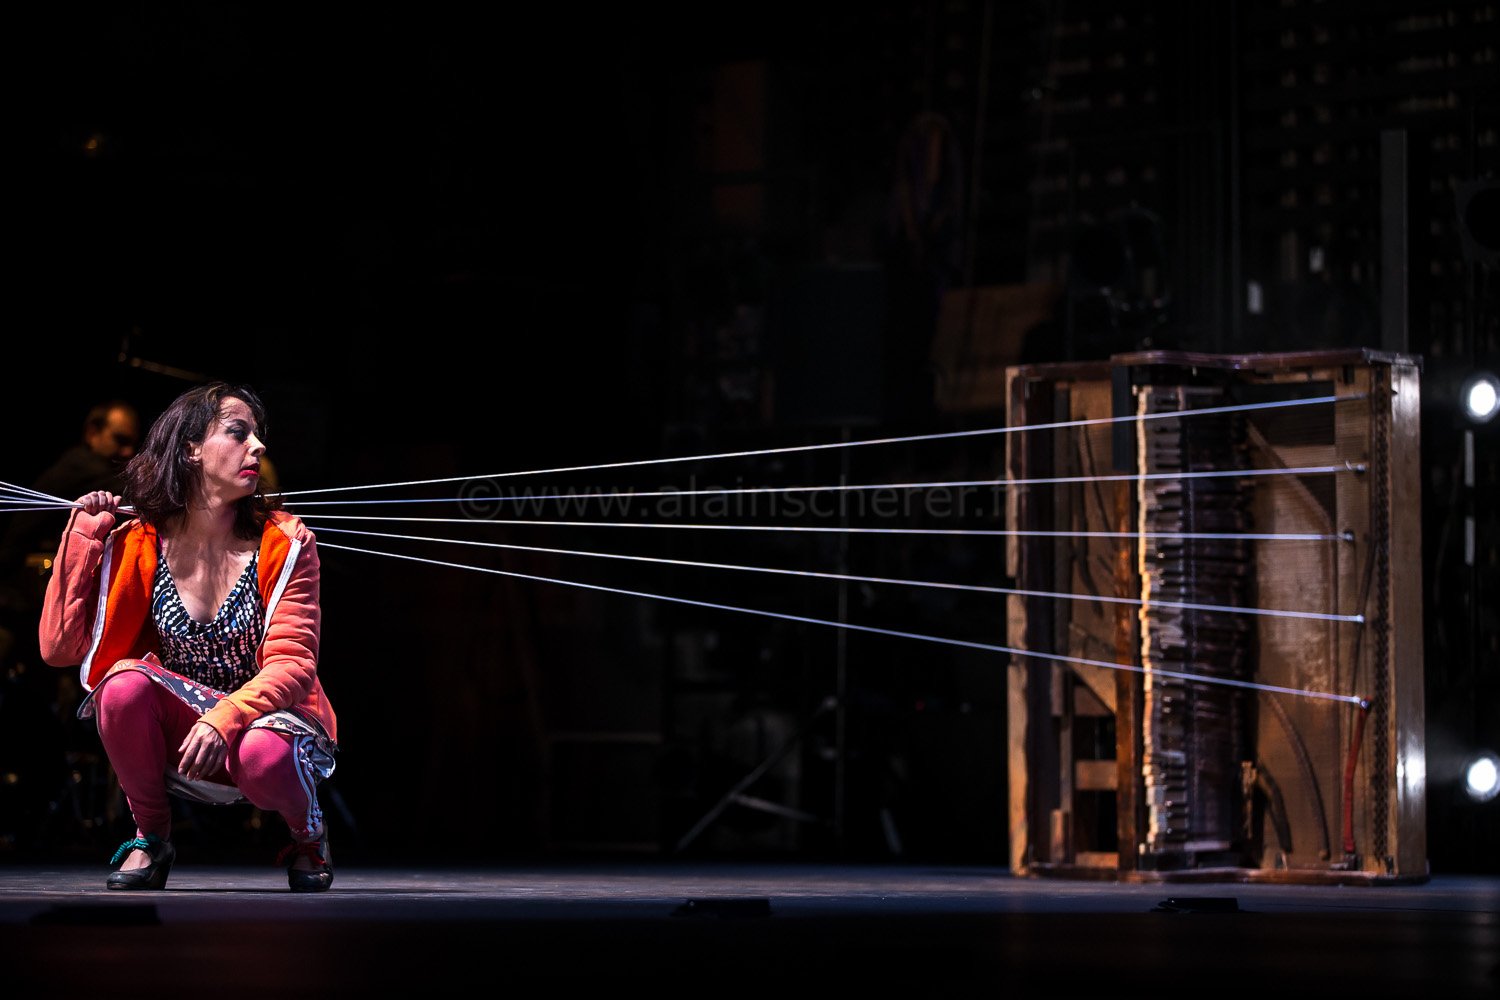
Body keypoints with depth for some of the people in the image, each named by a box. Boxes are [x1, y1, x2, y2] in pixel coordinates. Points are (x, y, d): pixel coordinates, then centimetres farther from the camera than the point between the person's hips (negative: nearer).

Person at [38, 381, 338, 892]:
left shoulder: (284, 543, -9)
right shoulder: (137, 543, -7)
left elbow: (292, 663, -15)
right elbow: (61, 647, -12)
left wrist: (224, 720, -33)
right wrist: (83, 535, -15)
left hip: (264, 718, -2)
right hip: (179, 732, 2)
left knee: (263, 754, -37)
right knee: (124, 683, -30)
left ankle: (308, 836, 1)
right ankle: (151, 838, -4)